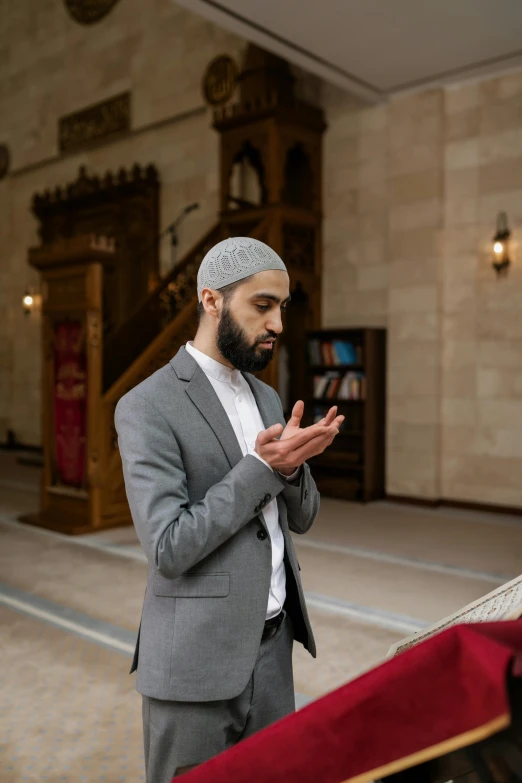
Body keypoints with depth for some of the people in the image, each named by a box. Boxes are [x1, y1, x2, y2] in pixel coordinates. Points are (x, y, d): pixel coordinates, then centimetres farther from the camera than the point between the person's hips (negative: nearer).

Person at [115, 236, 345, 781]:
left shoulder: (265, 396, 9)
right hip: (198, 661, -6)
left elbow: (300, 517, 10)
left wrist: (292, 463, -11)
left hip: (273, 644, 7)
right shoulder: (147, 408, -15)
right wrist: (262, 466, -20)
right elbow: (169, 549, -21)